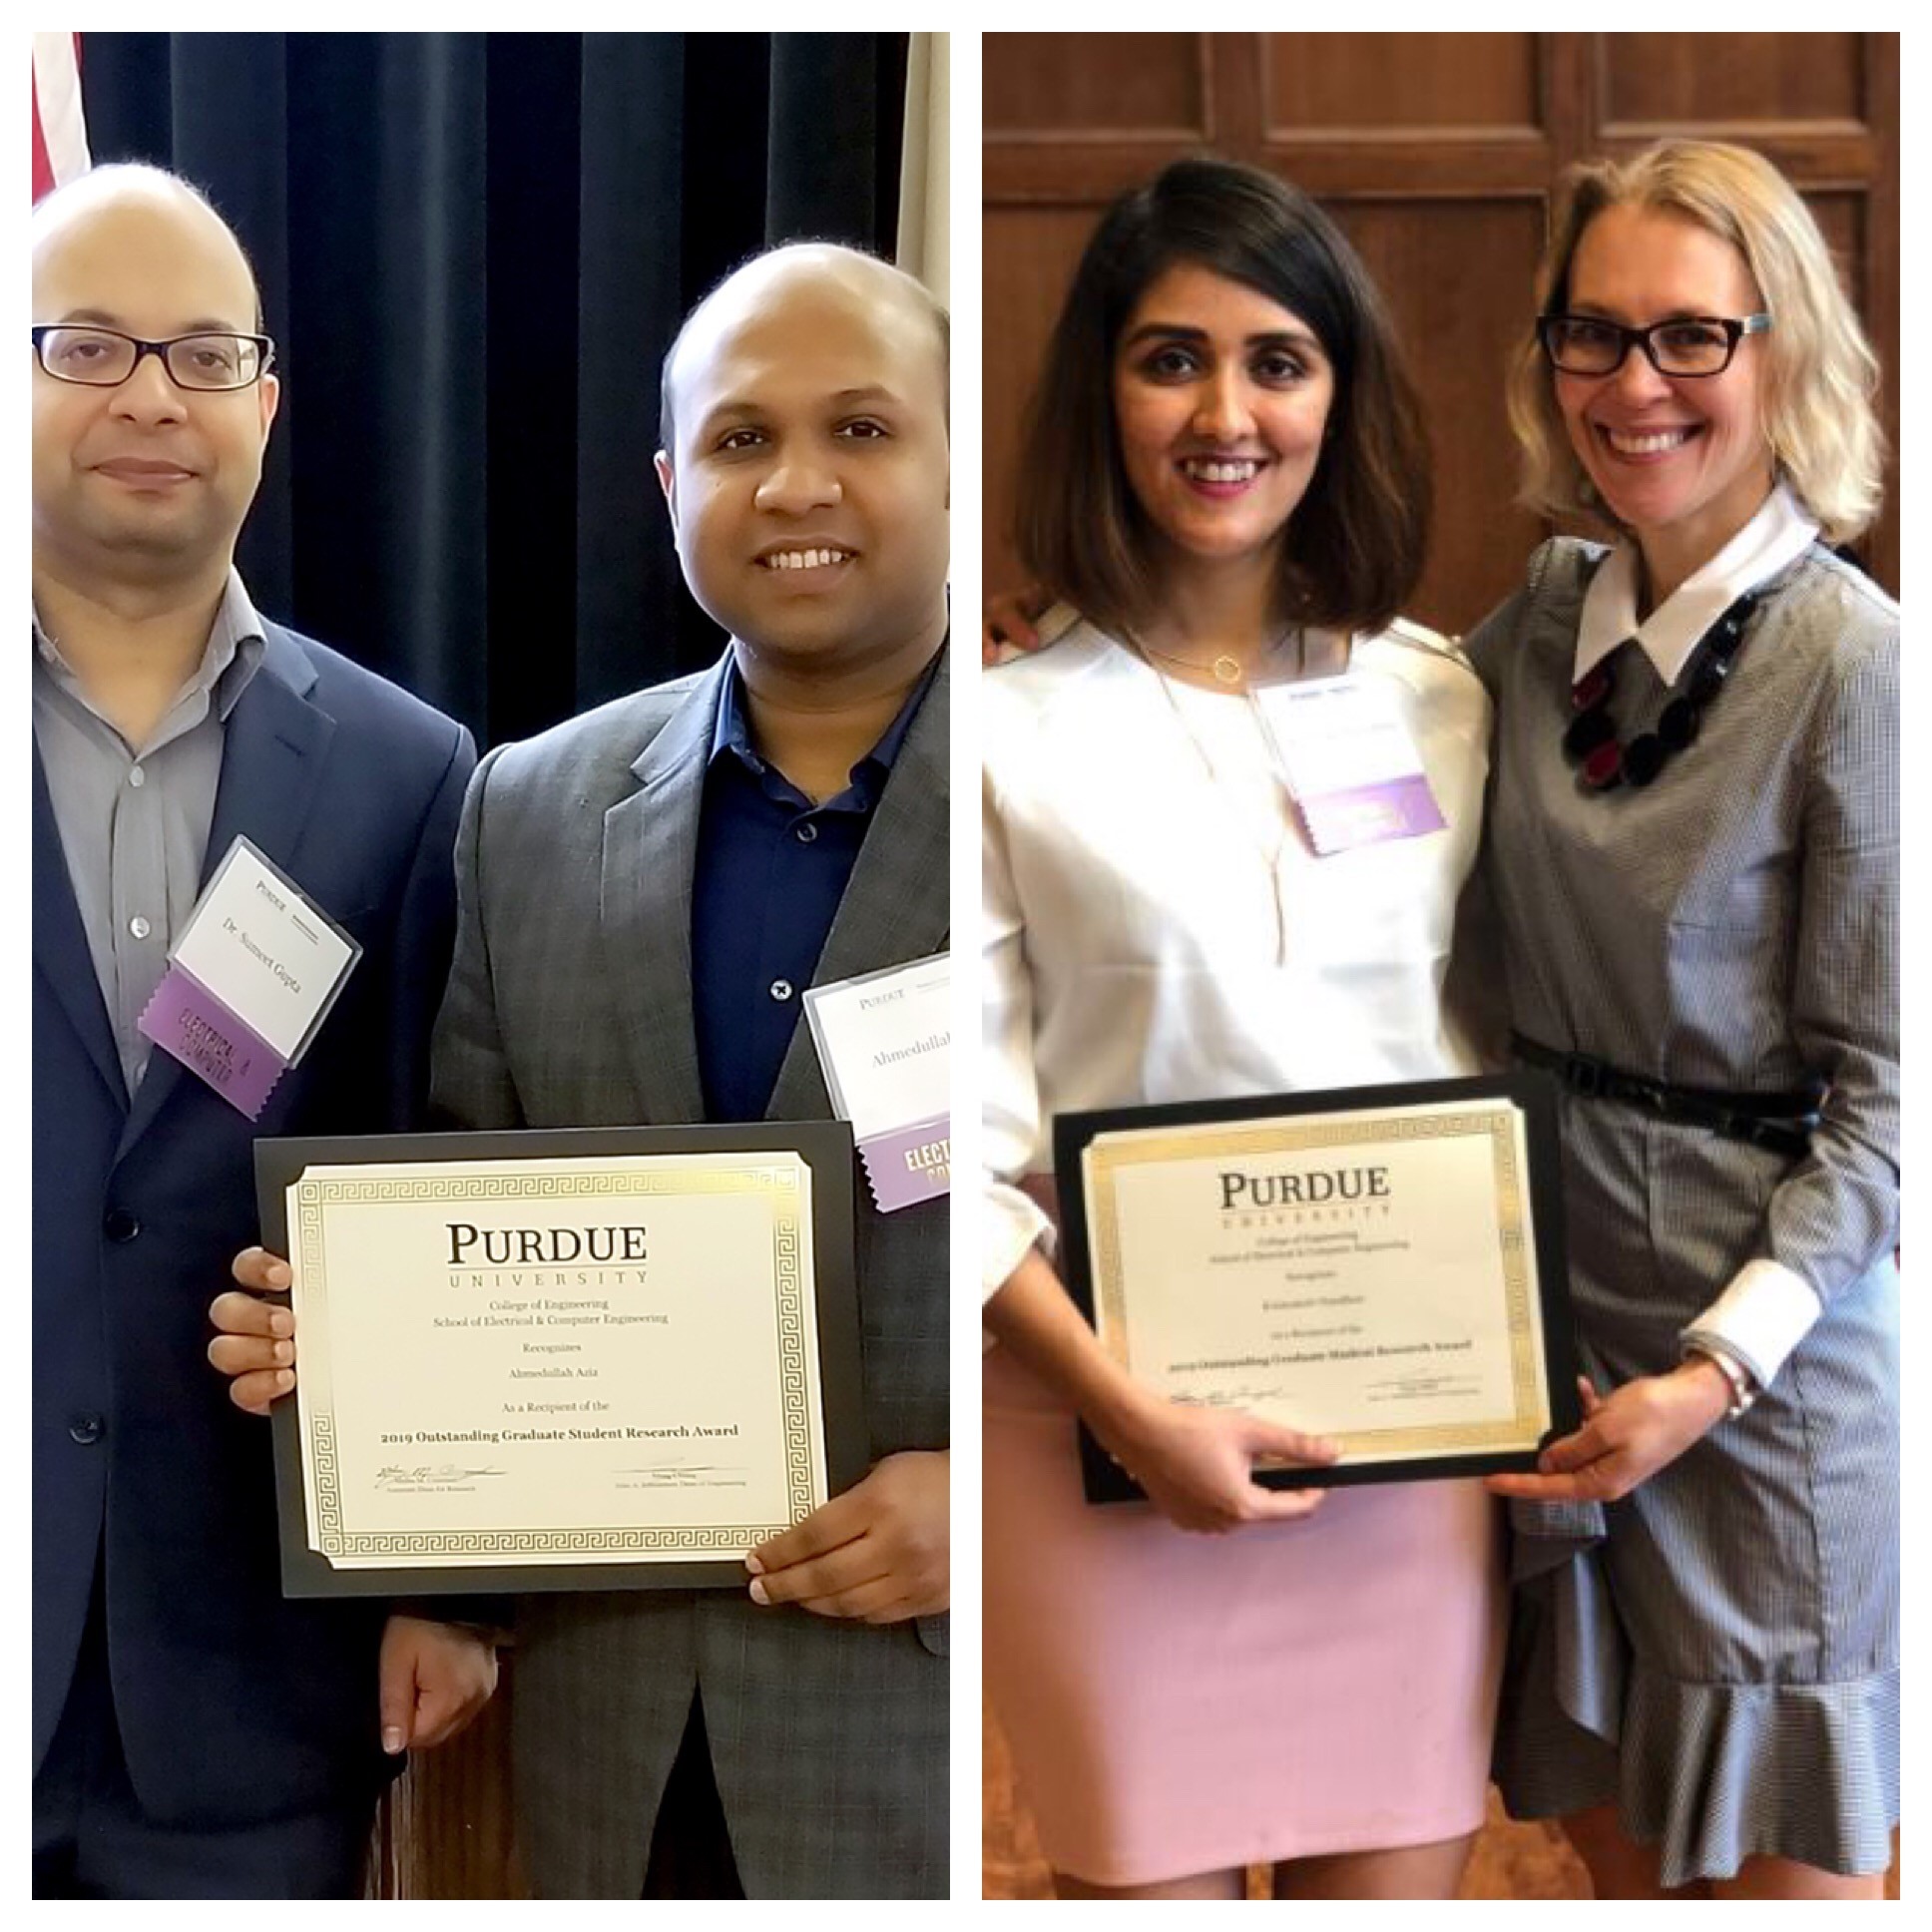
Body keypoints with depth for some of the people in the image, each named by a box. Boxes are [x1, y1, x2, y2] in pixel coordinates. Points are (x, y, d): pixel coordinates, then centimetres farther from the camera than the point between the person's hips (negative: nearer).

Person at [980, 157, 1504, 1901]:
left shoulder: (1440, 703, 5)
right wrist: (1132, 1416, -14)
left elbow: (1507, 1054, 12)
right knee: (1147, 1877, 7)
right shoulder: (1009, 730, -7)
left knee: (1400, 1876, 10)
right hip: (1113, 1426, -3)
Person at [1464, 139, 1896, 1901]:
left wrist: (1720, 1367, -21)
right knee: (1612, 1836, 18)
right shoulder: (1547, 622, 2)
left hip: (1766, 1321, -5)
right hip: (1553, 1294, 6)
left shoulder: (1853, 662, -16)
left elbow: (1884, 1094, -14)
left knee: (1779, 1857, 9)